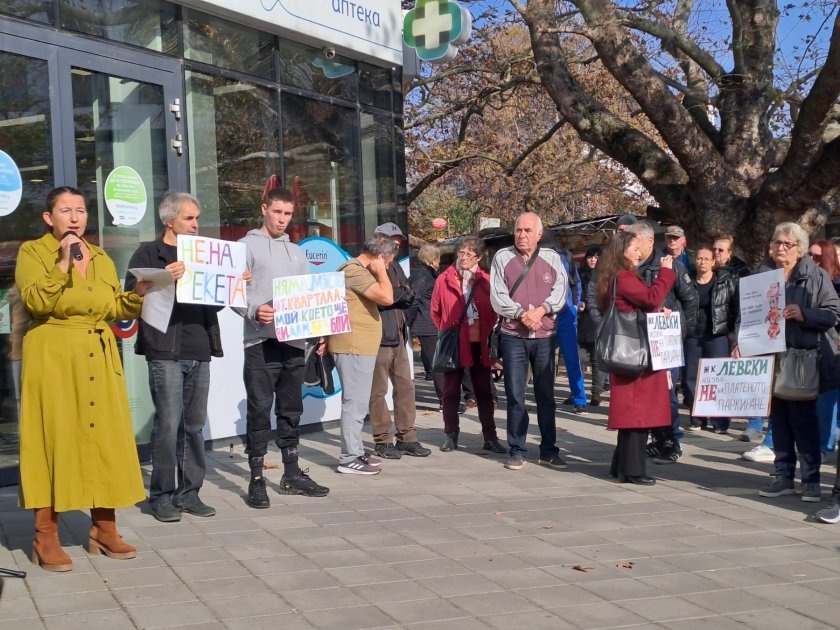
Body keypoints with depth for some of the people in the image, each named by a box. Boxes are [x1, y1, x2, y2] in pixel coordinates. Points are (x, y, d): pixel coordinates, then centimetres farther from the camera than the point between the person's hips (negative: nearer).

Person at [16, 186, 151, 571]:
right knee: (54, 440, -4)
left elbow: (115, 309, 14)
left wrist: (138, 294, -3)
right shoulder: (32, 252, 0)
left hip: (98, 358, 5)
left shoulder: (101, 258, 15)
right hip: (53, 356, -5)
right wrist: (64, 263, -20)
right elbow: (36, 302, -16)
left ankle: (104, 530, 14)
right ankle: (46, 538, 3)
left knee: (105, 438, 5)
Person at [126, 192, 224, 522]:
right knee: (168, 424, -6)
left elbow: (213, 301, 25)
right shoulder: (148, 254, 2)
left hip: (199, 351, 6)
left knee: (194, 424, 7)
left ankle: (189, 492, 15)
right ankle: (161, 496, 4)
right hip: (165, 352, -6)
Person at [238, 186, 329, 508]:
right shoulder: (247, 246, 2)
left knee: (291, 409, 11)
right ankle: (256, 480, 2)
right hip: (261, 342, -5)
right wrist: (254, 310, -25)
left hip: (294, 342, 6)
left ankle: (292, 474, 20)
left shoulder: (297, 252, 19)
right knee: (260, 411, -4)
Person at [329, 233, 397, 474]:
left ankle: (356, 452, 23)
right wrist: (381, 271, -13)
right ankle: (349, 458, -3)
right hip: (353, 347, -11)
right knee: (355, 402, -7)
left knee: (357, 402, 16)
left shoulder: (358, 270, 18)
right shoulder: (354, 271, -16)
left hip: (359, 346, 11)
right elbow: (386, 297, -23)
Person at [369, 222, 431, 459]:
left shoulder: (394, 266, 18)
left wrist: (400, 294, -8)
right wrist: (400, 294, -9)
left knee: (405, 386, 9)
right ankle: (382, 440, 8)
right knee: (379, 391, 1)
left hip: (398, 335, 8)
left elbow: (409, 297, 10)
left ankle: (406, 437, 16)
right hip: (378, 337, -8)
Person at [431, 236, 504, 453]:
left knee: (484, 391, 8)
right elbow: (435, 311, 6)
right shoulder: (444, 279, -2)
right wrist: (446, 331, 5)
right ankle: (451, 436, 17)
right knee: (451, 392, 7)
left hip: (479, 343, 1)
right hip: (453, 343, 0)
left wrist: (488, 331, 1)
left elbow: (494, 310, 8)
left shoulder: (485, 280, -1)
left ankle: (490, 437, 13)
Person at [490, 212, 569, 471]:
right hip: (513, 336, -1)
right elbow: (497, 296, -4)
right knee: (515, 396, 1)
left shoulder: (552, 258, 8)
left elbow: (560, 291, 0)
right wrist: (521, 314, -15)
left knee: (546, 395, 7)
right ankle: (517, 452, 9)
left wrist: (541, 310, -15)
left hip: (545, 336, 1)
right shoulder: (502, 257, 3)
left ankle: (549, 451, 15)